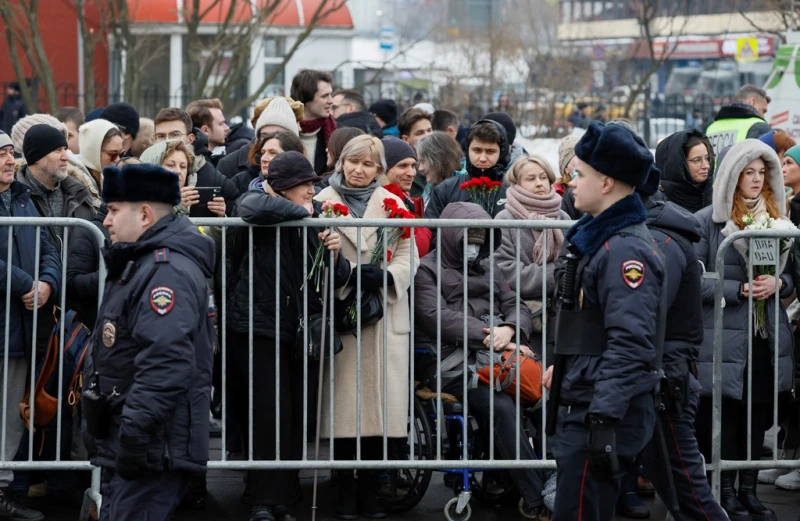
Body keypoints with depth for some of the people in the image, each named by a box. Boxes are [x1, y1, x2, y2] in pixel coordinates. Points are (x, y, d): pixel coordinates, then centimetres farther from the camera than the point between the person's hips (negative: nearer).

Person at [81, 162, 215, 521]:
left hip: (150, 451, -11)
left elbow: (165, 363, -29)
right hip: (124, 449, 11)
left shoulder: (167, 271, -17)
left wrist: (135, 433, -31)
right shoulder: (141, 265, 19)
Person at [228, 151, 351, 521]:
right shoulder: (257, 203, -4)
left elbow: (336, 281, 13)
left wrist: (335, 255, -10)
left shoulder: (314, 220, 12)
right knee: (269, 415, -9)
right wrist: (301, 211, -15)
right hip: (259, 328, -6)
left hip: (300, 331, 6)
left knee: (296, 417, 5)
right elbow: (256, 208, -32)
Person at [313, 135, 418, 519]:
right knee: (344, 403, -5)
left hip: (386, 314, 2)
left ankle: (368, 488, 7)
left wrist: (384, 277, -14)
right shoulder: (322, 202, 7)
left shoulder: (393, 205, 12)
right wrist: (347, 276, -16)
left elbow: (408, 257, 5)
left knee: (380, 400, -1)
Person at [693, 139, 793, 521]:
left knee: (758, 418, 9)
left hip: (768, 337, 5)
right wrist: (740, 289, -18)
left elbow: (789, 275, 16)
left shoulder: (776, 217, 11)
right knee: (726, 418, 0)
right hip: (725, 337, -5)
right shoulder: (707, 221, -5)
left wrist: (779, 284, -7)